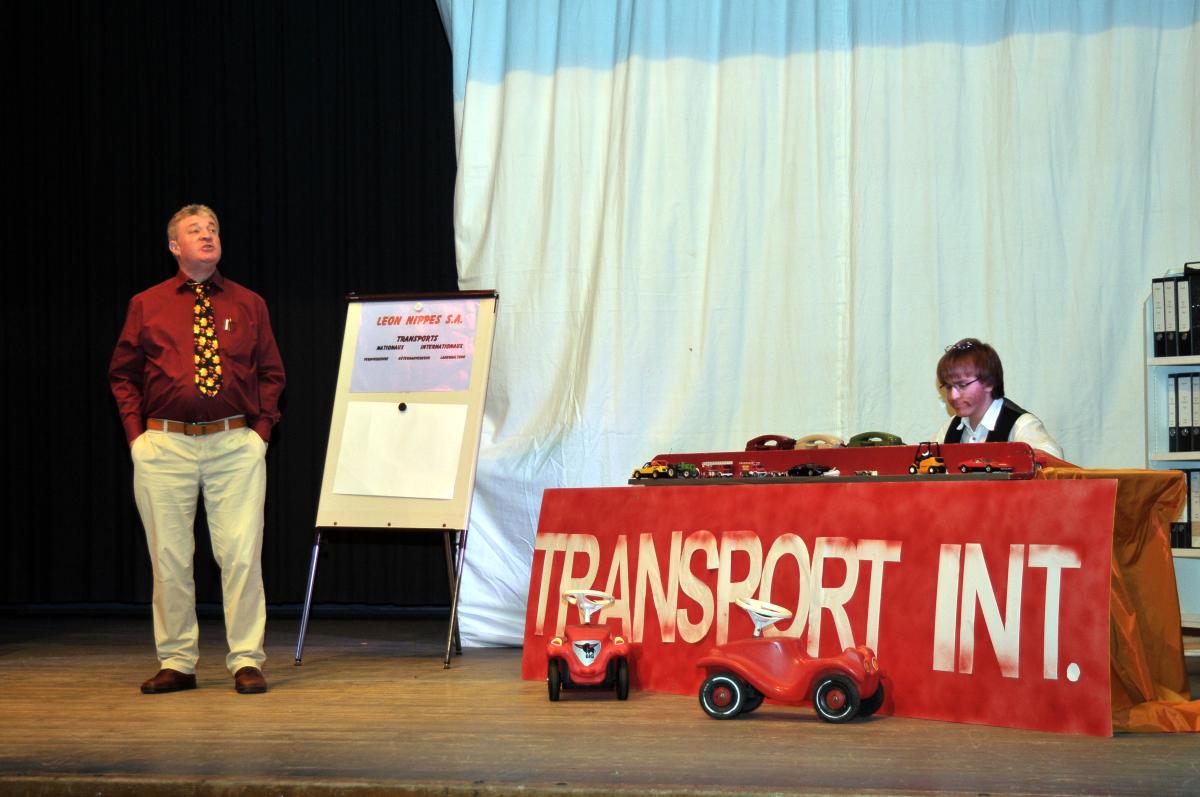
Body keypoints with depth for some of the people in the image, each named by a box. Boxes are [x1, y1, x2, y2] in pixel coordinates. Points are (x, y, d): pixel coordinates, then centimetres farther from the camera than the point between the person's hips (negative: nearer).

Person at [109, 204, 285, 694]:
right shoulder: (146, 306, 9)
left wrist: (261, 428, 2)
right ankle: (176, 662, 11)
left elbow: (271, 372, 14)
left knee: (242, 553, -6)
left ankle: (247, 662, 1)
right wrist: (136, 433, 2)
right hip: (164, 445, 0)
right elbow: (122, 374, 13)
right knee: (169, 557, 2)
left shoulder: (249, 305, 11)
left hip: (236, 444, 0)